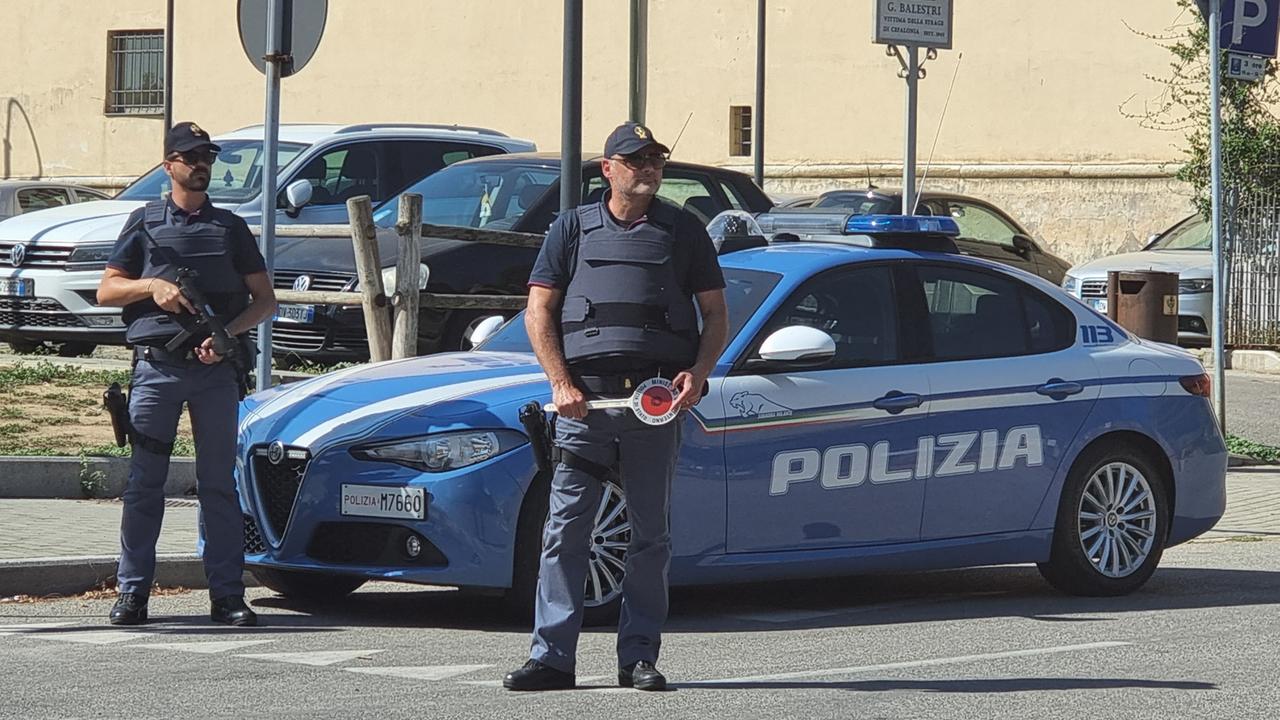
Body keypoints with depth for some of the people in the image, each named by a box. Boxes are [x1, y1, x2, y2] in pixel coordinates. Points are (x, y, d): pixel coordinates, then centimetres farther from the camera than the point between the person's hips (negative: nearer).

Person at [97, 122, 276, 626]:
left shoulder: (230, 227, 14)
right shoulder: (145, 223, 11)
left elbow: (265, 301, 11)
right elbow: (107, 291, 11)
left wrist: (228, 334, -6)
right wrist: (152, 286, -8)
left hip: (216, 370, 1)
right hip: (156, 367, -1)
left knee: (219, 483, 1)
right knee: (145, 483, -2)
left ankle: (227, 594, 2)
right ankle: (132, 593, 1)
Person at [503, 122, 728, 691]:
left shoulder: (683, 231, 13)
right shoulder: (573, 228, 12)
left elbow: (715, 314, 13)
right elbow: (538, 312, 8)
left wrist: (697, 373, -5)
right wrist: (561, 383, -4)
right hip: (585, 398, 0)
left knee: (650, 532, 3)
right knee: (565, 527, -4)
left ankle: (639, 656, 9)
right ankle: (552, 657, -4)